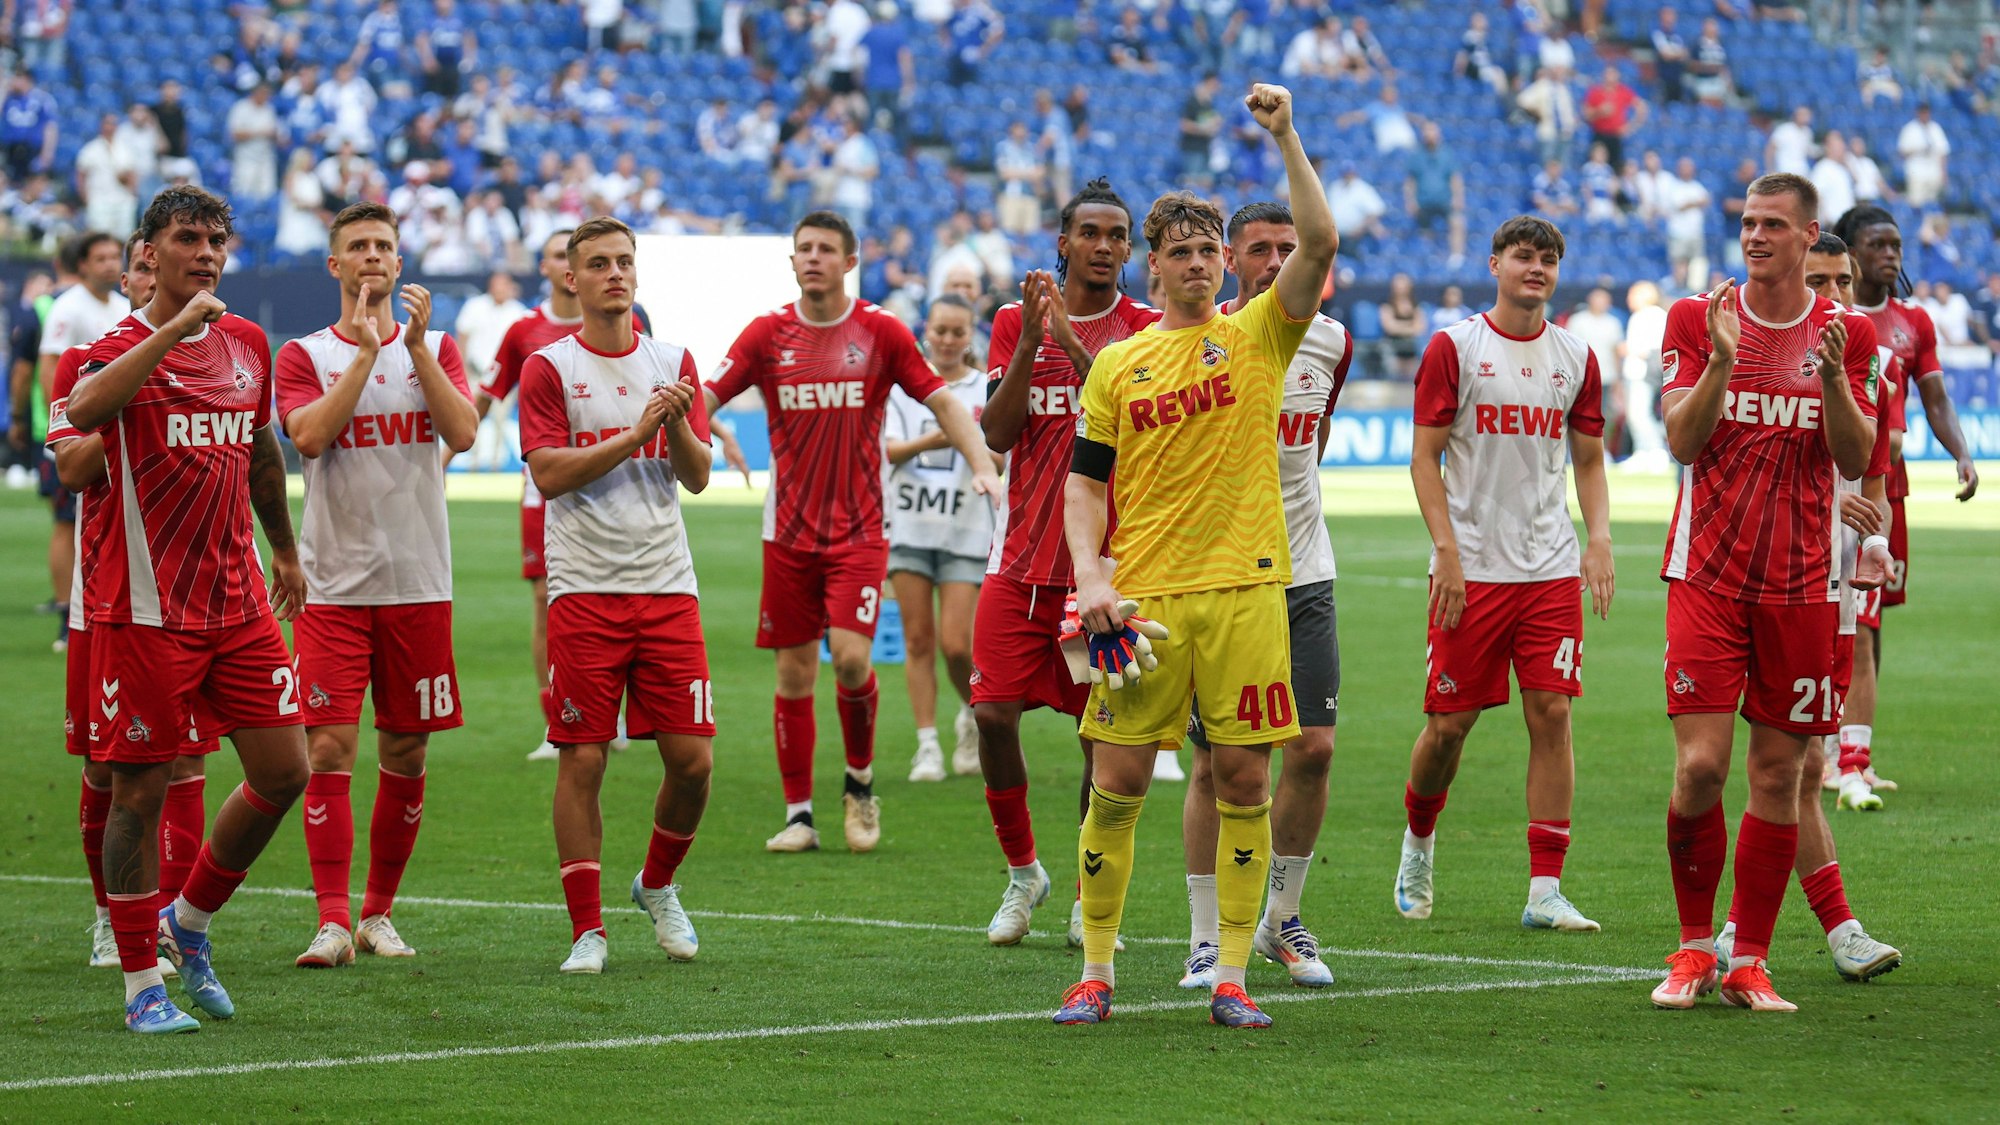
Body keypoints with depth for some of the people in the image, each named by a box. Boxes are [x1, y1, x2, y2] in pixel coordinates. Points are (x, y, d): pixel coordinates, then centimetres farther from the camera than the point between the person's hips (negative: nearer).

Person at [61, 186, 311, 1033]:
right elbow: (84, 410, -33)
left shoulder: (247, 344, 10)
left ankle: (188, 923, 24)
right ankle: (142, 986, 8)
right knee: (140, 792, -1)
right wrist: (175, 328, -35)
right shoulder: (125, 349, -9)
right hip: (143, 611, -6)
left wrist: (284, 551, 34)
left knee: (283, 773, 3)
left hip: (239, 606, 6)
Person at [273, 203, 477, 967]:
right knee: (329, 750, -11)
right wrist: (365, 350, -14)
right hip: (333, 582, -2)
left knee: (405, 755, 6)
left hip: (419, 581, 2)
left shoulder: (435, 348, 9)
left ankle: (378, 914, 17)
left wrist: (416, 343, -12)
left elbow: (463, 432, -7)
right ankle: (332, 923, -11)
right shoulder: (306, 355, 4)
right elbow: (309, 436, -14)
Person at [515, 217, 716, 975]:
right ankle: (586, 928, 4)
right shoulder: (548, 367, 1)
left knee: (692, 758, -1)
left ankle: (657, 886, 24)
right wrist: (636, 433, -16)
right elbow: (548, 473, -10)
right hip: (583, 589, -3)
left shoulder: (671, 364, 11)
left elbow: (697, 476, 7)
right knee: (583, 761, -4)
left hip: (667, 585, 3)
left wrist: (677, 423, -12)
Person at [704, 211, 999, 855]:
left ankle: (860, 782, 9)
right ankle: (799, 814, 10)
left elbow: (941, 401, 4)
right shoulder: (767, 335, 2)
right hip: (788, 530, 2)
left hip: (860, 529, -2)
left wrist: (981, 465, -9)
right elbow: (707, 397, -2)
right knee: (794, 671, 2)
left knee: (850, 654, -15)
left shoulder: (881, 332, 0)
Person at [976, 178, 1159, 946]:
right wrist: (1031, 339, -12)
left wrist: (1071, 340, -21)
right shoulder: (1015, 322, 8)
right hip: (1022, 558, 2)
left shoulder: (1147, 330, 2)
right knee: (993, 712, -5)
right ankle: (1022, 871, 16)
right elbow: (997, 434, -2)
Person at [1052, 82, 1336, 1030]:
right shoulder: (1116, 364, 10)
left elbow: (1318, 246, -8)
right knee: (1117, 783, -1)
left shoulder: (1258, 336, 6)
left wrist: (1286, 140, -14)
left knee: (1244, 781, 0)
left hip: (1244, 592, 0)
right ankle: (1095, 973, 9)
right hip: (1143, 596, 1)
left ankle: (1230, 978, 6)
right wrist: (1090, 577, -4)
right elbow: (1086, 483, 10)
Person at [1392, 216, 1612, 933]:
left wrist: (1598, 538, -1)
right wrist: (1447, 551, -12)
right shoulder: (1453, 348, -1)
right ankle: (1419, 840, 30)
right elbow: (1425, 456, -2)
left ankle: (1545, 892, -4)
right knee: (1449, 724, 1)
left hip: (1551, 570, 3)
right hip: (1471, 570, -3)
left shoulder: (1575, 357, 9)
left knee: (1551, 714, -5)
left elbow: (1589, 461, 16)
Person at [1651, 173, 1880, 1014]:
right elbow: (1683, 442, -6)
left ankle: (1748, 962, 9)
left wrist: (1834, 379, -17)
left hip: (1801, 582, 1)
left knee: (1777, 774, 2)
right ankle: (1693, 947, 7)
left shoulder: (1846, 334, 5)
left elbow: (1855, 460, -1)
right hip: (1707, 574, -1)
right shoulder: (1697, 320, 3)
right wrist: (1721, 360, -20)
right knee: (1699, 765, -10)